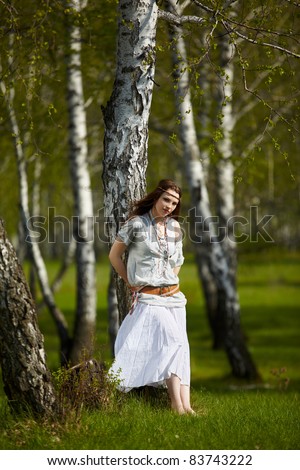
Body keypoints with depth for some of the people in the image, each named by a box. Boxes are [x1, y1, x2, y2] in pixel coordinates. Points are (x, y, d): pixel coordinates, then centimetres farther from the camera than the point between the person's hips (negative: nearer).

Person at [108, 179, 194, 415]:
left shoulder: (174, 227, 10)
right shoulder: (136, 224, -6)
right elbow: (114, 255, 3)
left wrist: (171, 281, 13)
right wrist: (132, 283, 5)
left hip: (174, 296, 6)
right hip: (149, 298, -6)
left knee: (181, 349, -2)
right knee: (172, 342, -21)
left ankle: (186, 406, -7)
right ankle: (177, 405, -26)